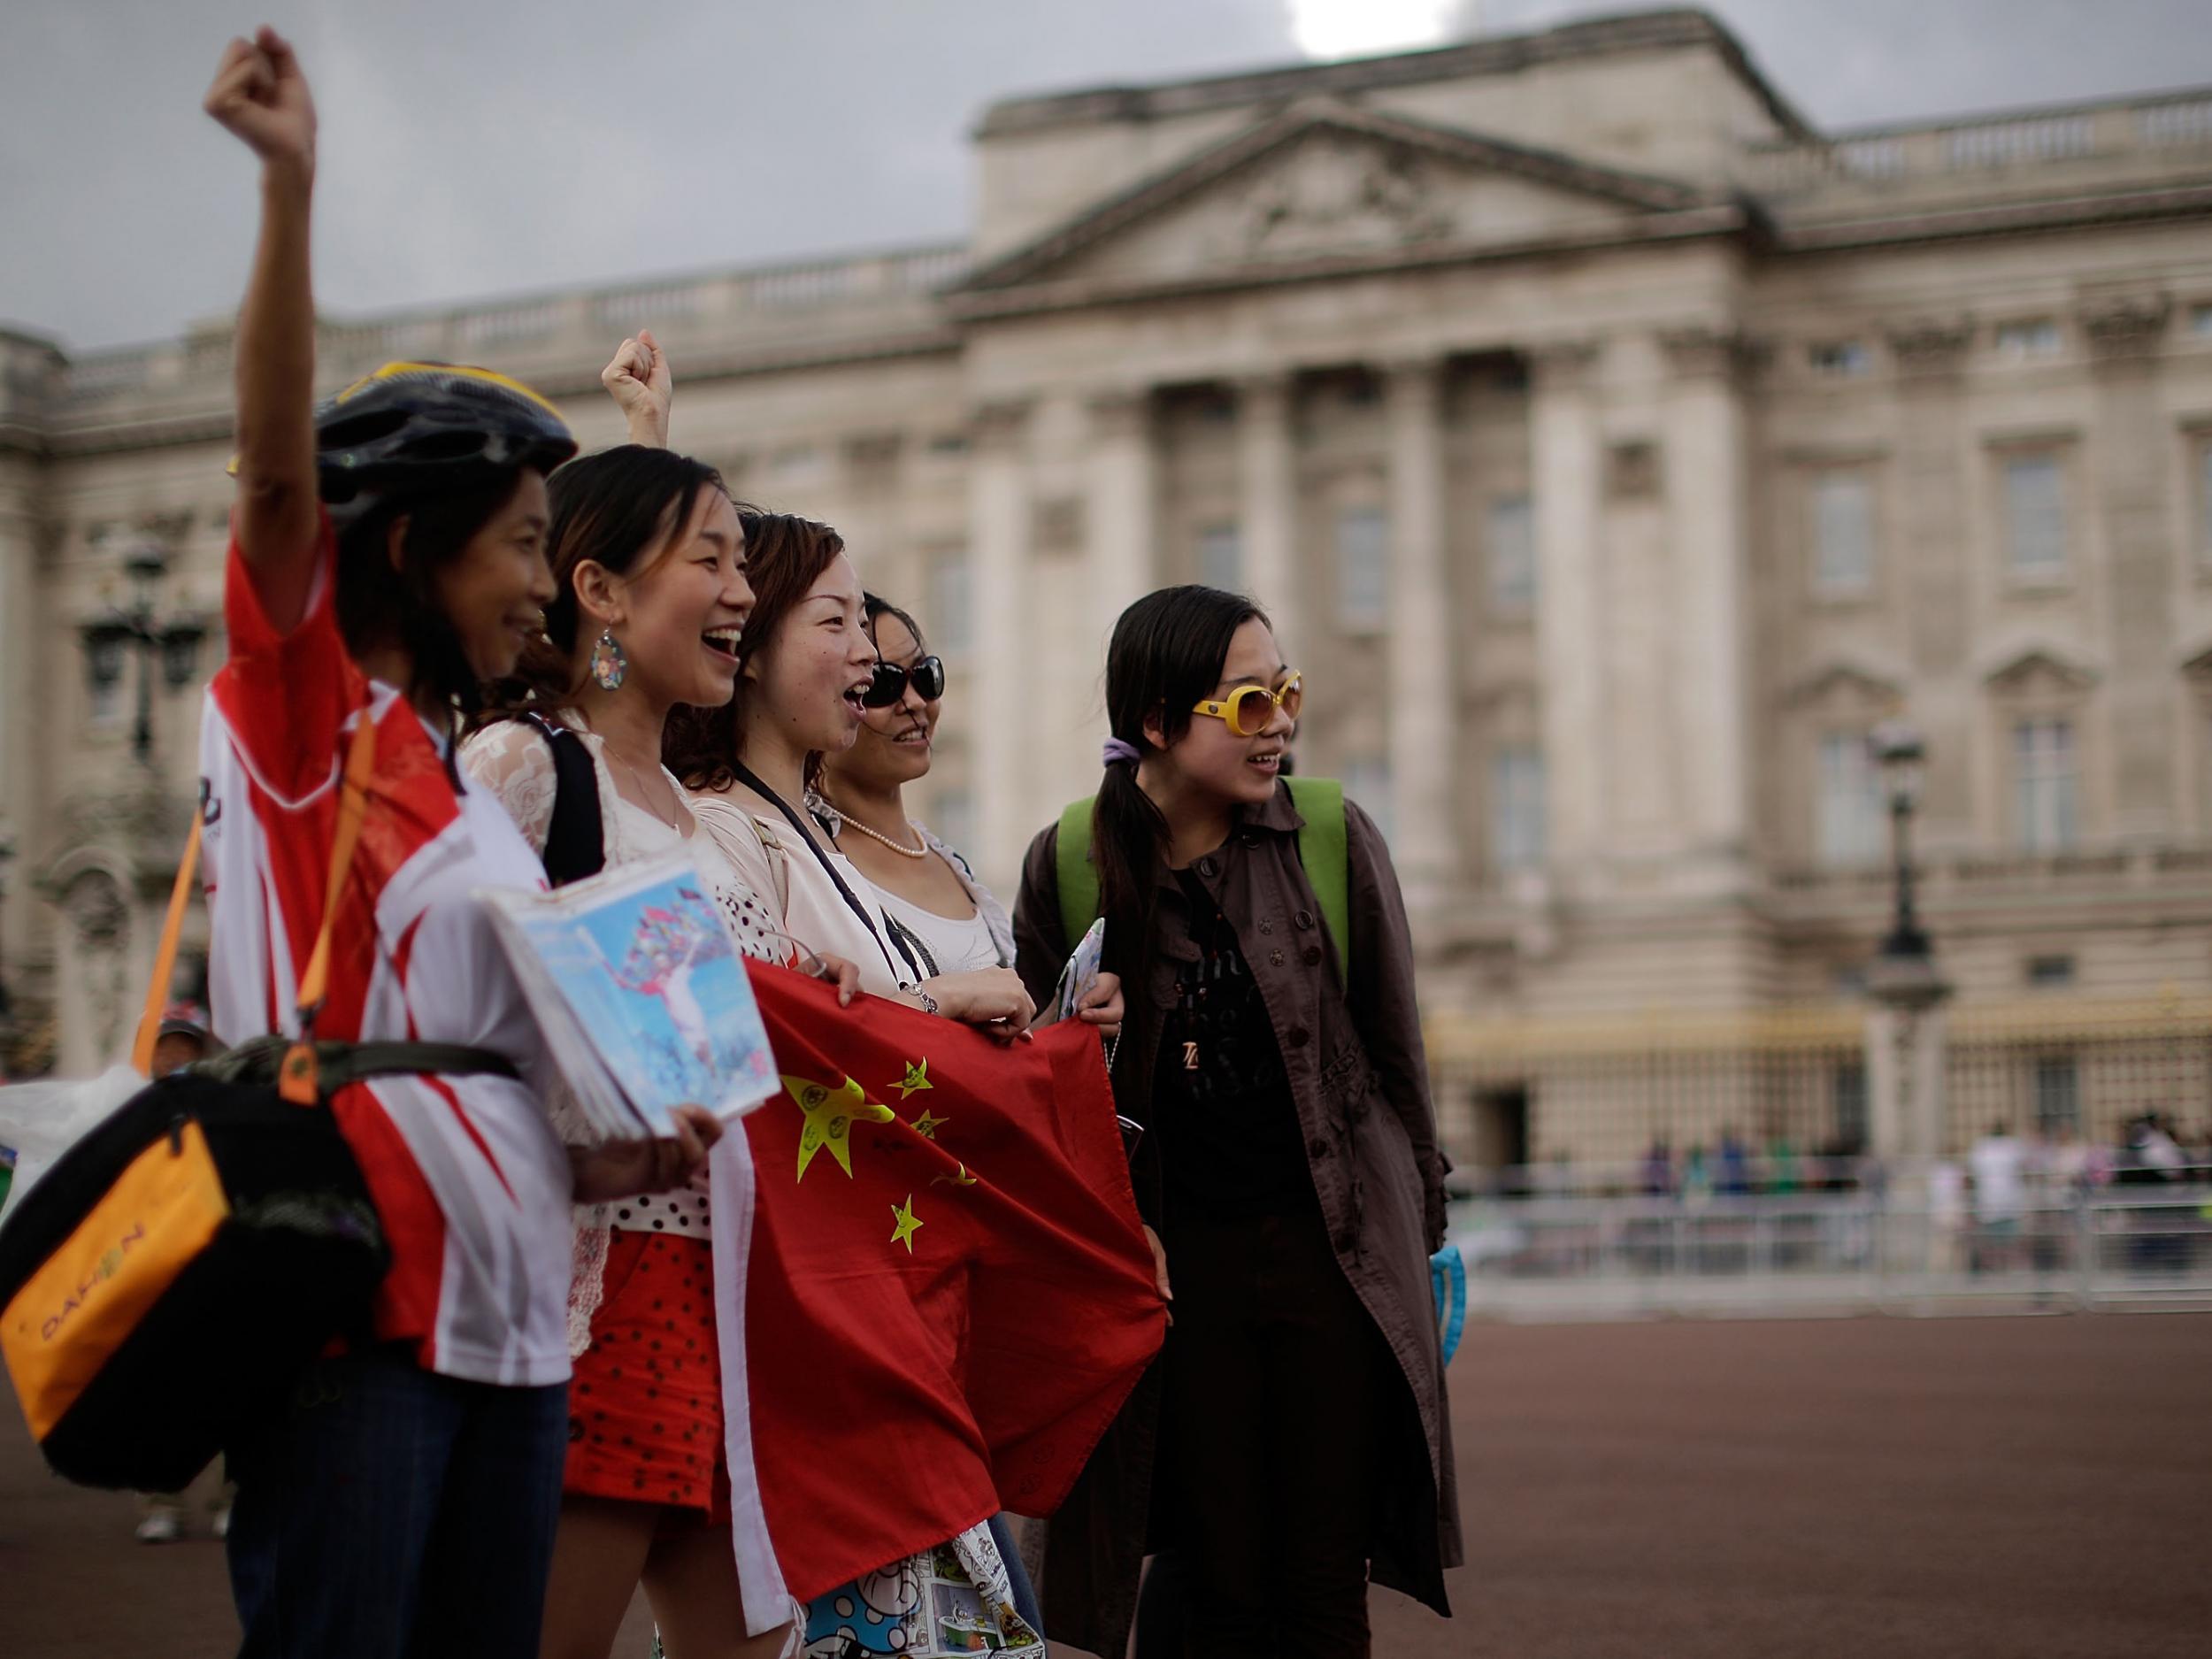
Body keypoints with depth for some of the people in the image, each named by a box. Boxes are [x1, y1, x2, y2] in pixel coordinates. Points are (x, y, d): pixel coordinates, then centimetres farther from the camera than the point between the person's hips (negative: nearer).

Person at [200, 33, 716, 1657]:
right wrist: (289, 191, -28)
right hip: (356, 1300, -8)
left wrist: (594, 1158, 7)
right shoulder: (301, 711, -1)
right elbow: (280, 479, -18)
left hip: (509, 1308, 8)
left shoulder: (470, 787, 20)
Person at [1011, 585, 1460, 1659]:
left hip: (1331, 1246, 0)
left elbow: (1395, 1049, 7)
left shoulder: (1334, 837, -2)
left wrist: (1422, 1231, 11)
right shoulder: (1067, 866, -1)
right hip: (1177, 1257, 0)